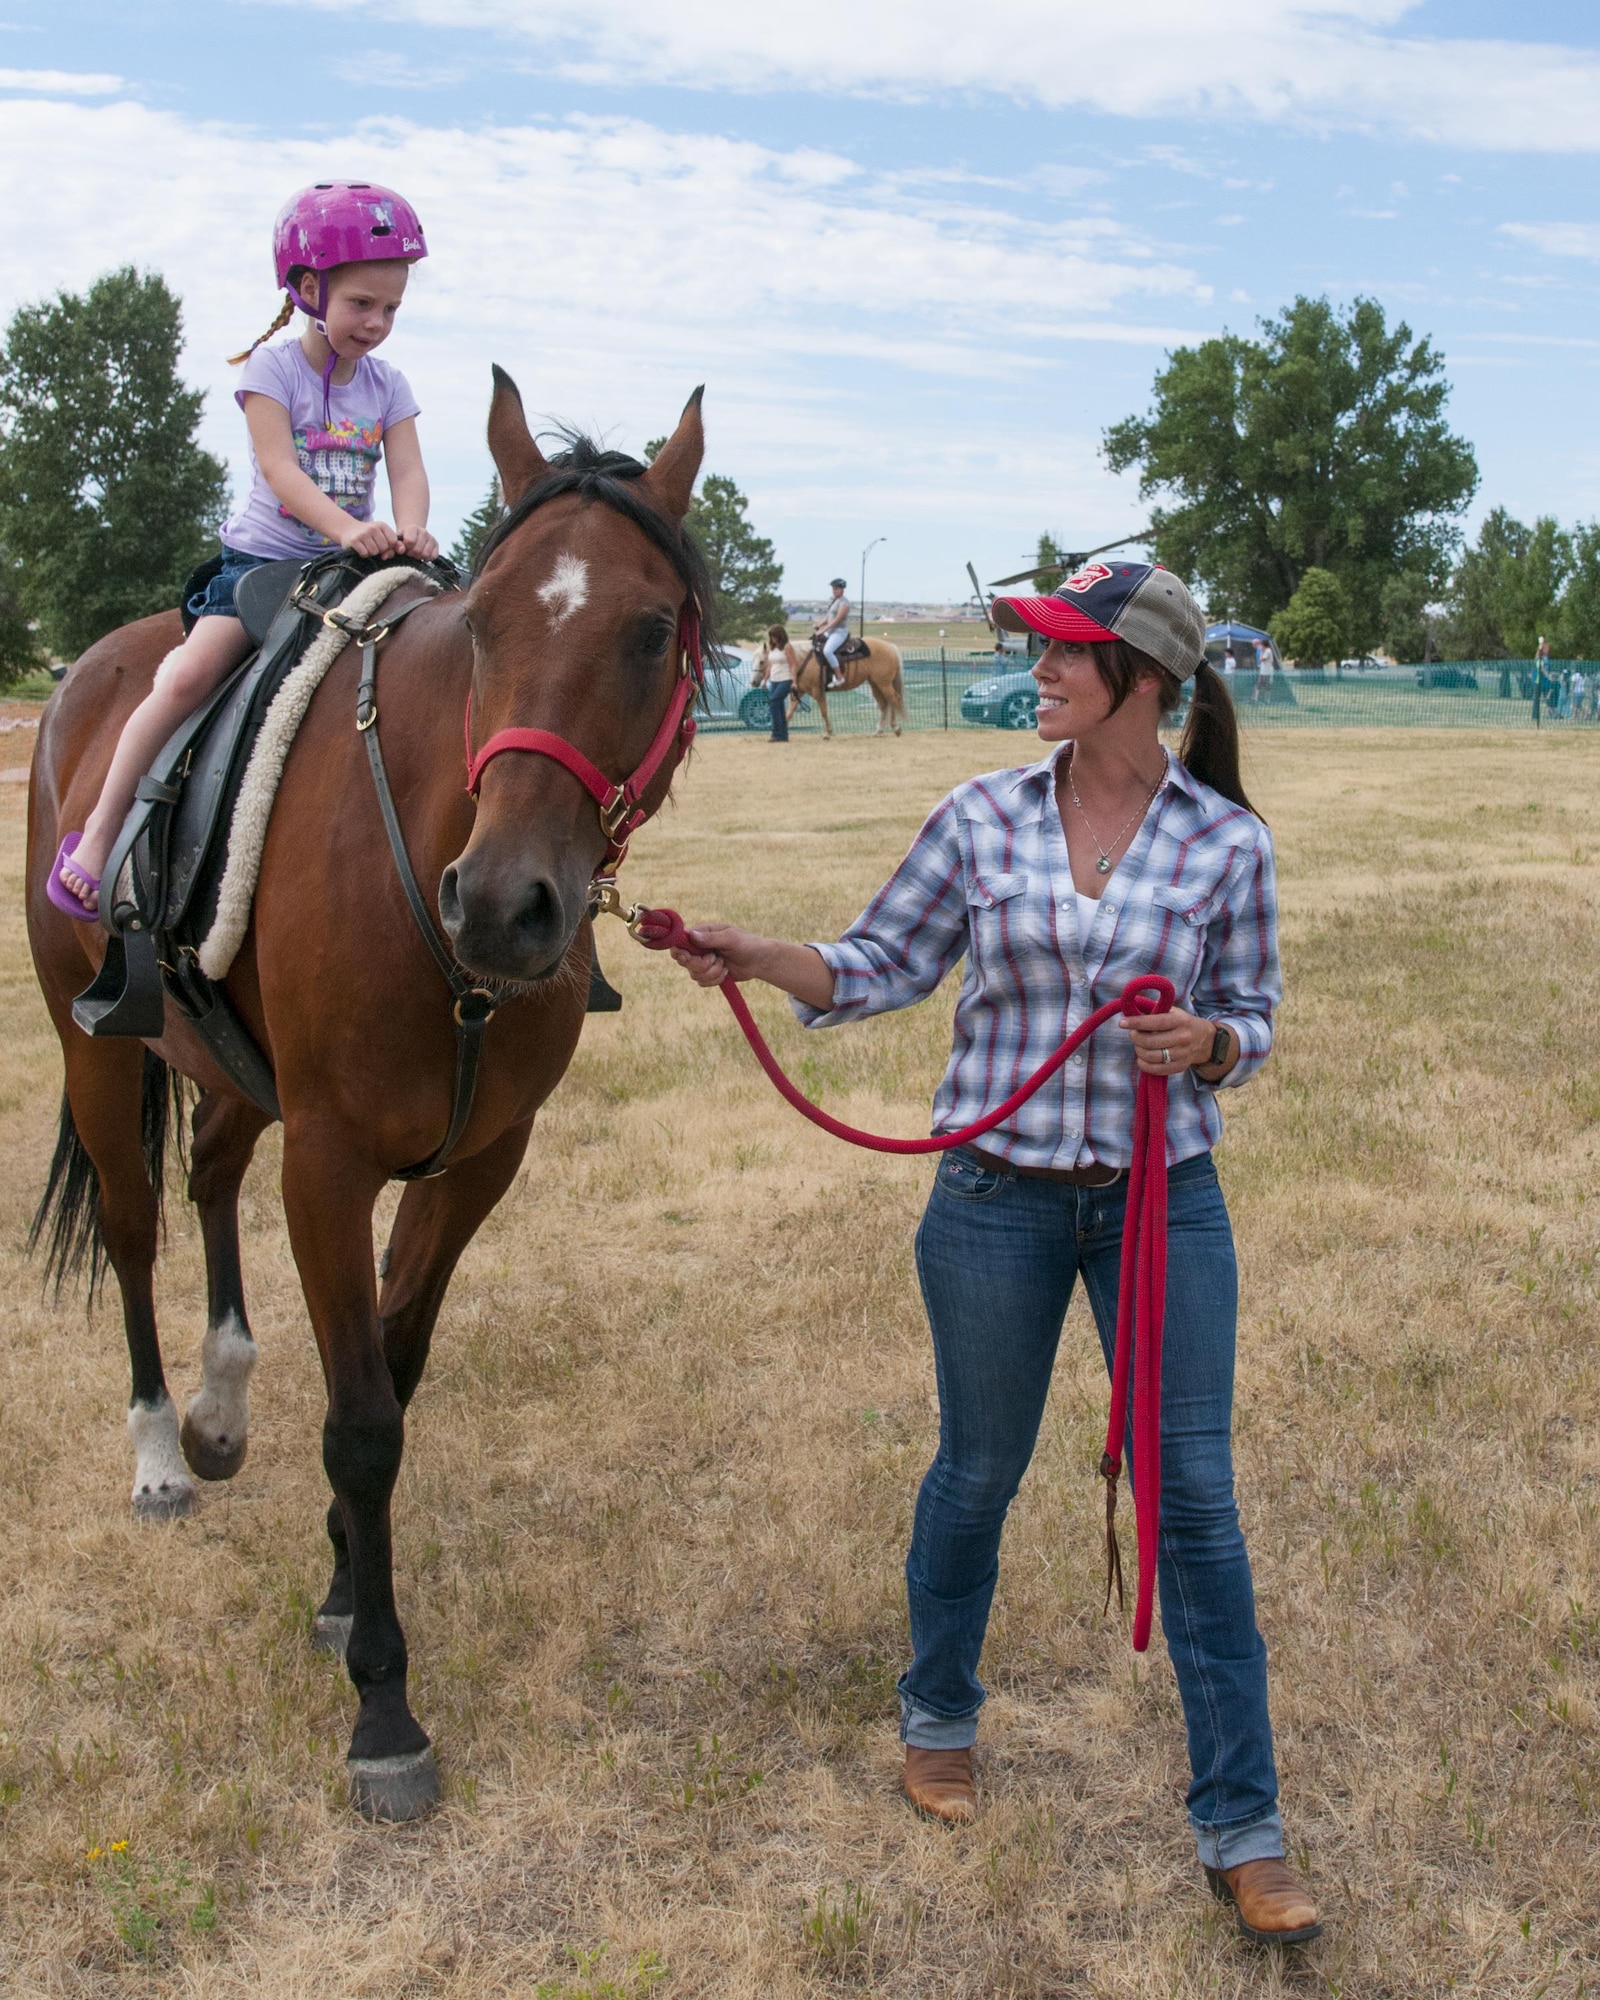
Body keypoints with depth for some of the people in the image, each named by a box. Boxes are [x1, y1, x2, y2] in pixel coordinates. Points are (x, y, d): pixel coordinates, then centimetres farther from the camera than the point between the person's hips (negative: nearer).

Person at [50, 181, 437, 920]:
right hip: (262, 554, -4)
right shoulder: (271, 368, -5)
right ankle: (100, 830, -12)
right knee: (192, 675, -22)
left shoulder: (387, 386, 7)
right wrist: (346, 525, -37)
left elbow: (408, 471, -6)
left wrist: (407, 532, -30)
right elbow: (280, 468, -19)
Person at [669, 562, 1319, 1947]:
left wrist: (1208, 1041, -19)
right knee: (976, 1476, 15)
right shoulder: (984, 819, -3)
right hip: (998, 1197, 1)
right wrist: (757, 959, -13)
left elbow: (1252, 1021, 3)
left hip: (1163, 1200, -1)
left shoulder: (1227, 842, -5)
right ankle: (939, 1714, 41)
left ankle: (1242, 1828, 15)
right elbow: (883, 967, 2)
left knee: (1194, 1501, 2)